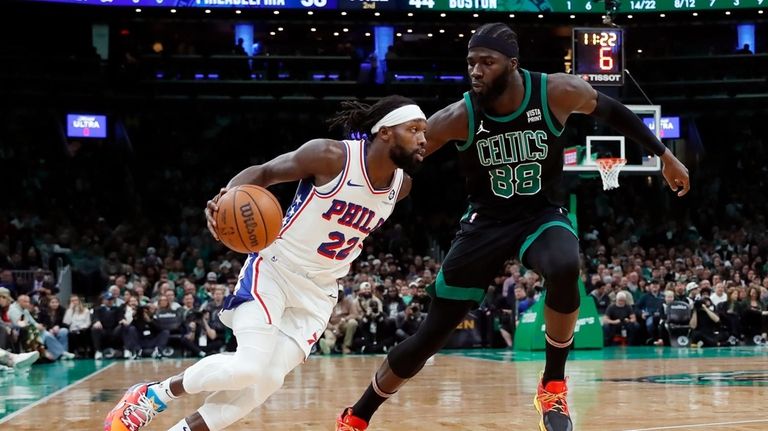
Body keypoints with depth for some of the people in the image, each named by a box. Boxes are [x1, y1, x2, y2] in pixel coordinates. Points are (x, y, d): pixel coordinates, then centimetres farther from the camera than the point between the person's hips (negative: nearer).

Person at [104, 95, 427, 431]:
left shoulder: (401, 185, -2)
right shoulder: (331, 156, -20)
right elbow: (263, 172, -10)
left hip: (319, 293, 6)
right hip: (274, 269, -6)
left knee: (266, 380, -8)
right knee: (247, 368, -21)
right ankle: (155, 393, 3)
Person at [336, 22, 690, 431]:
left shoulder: (557, 92, -17)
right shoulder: (458, 118, -19)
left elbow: (612, 111, 2)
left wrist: (664, 155, 9)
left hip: (542, 214, 0)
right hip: (486, 220, 0)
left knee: (564, 269, -38)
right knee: (430, 335, 0)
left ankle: (553, 385, -15)